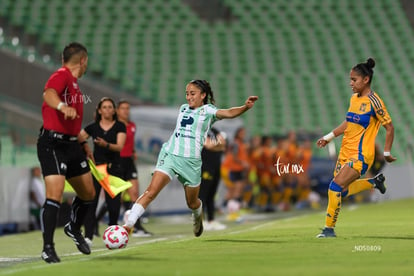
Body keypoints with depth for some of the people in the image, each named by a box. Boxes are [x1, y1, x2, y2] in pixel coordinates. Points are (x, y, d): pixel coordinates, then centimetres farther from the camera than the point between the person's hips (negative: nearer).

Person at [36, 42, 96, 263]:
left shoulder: (73, 82, 16)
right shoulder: (61, 75, -13)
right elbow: (48, 94, -36)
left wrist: (82, 142, 32)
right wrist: (62, 106, -55)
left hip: (72, 144, 9)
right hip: (53, 144, -9)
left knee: (88, 193, 16)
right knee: (55, 194, -17)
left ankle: (74, 229, 41)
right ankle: (48, 248, -11)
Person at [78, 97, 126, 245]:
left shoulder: (120, 127, 2)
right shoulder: (93, 127, 6)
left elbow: (119, 146, -12)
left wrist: (106, 145, -29)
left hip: (114, 167, 0)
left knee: (113, 203, -2)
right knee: (91, 201, -11)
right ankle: (88, 236, -14)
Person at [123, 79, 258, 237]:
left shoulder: (207, 111, 1)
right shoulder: (183, 109, 15)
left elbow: (228, 113, -18)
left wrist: (245, 107, -34)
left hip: (191, 161, -2)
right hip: (170, 155, 2)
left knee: (192, 203, 13)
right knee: (151, 192, -17)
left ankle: (198, 217, 49)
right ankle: (128, 225, -22)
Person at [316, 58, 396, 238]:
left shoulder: (373, 101, -13)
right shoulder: (354, 98, 9)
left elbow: (389, 127, -9)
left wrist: (386, 153, -7)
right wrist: (329, 137, 17)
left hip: (361, 155, -8)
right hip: (345, 152, 8)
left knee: (335, 186, -18)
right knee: (342, 191, 13)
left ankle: (329, 228, -8)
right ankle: (374, 182, 35)